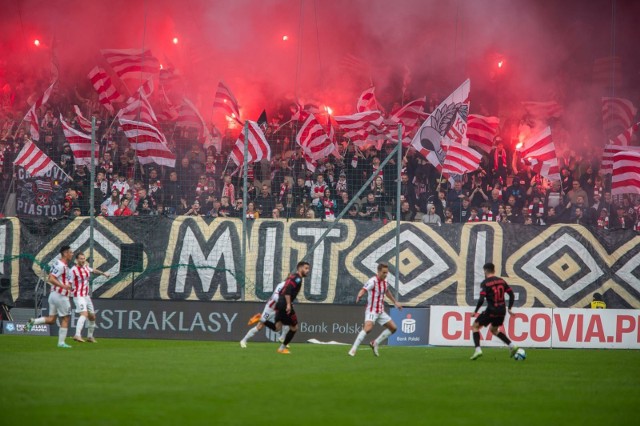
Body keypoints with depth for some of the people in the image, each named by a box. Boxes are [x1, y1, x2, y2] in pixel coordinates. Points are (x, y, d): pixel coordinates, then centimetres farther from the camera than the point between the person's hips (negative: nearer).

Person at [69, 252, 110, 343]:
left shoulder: (86, 267, 8)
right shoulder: (73, 270, -14)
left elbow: (94, 271, 27)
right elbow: (69, 284, -14)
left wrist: (103, 273, 17)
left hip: (86, 296, 8)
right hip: (79, 296, -8)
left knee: (92, 317, 13)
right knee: (84, 314, -26)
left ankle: (90, 336, 28)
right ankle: (77, 335, -37)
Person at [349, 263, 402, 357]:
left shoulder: (384, 282, 8)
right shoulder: (372, 281, -16)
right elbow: (363, 290, -29)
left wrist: (395, 302, 38)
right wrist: (359, 296, -51)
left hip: (381, 312, 8)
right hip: (371, 310, -8)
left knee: (393, 328, 6)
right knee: (368, 328, -28)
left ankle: (375, 344, 16)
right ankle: (353, 350, -24)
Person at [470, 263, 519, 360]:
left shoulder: (485, 283, -9)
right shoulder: (501, 281, 9)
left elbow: (481, 300, -18)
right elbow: (511, 294, 10)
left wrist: (475, 311, -5)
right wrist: (509, 308, 19)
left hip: (491, 311, -6)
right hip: (502, 311, 6)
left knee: (475, 326, 11)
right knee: (494, 330, 29)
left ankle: (478, 350, -5)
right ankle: (512, 346, 16)